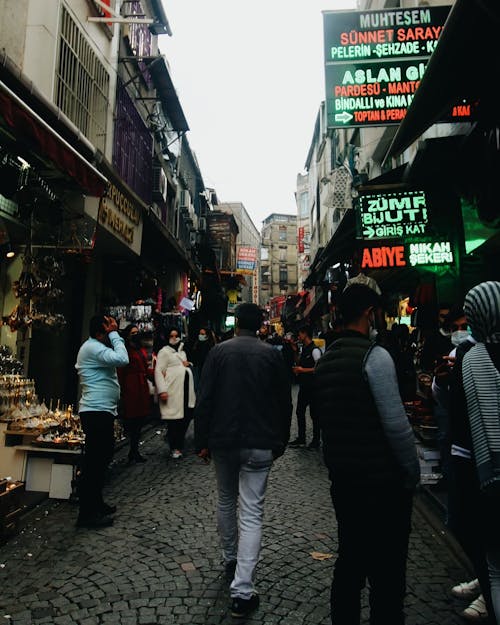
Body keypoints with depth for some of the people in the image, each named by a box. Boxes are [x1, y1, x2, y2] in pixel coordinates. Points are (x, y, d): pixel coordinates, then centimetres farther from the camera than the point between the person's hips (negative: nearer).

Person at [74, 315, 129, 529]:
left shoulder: (96, 347, 19)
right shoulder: (93, 347, -15)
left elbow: (118, 359, 16)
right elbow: (122, 359, -26)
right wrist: (114, 334, -18)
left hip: (102, 411, 11)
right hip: (96, 412, -11)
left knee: (102, 458, 18)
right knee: (94, 461, -6)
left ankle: (96, 503, 29)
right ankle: (87, 514, 2)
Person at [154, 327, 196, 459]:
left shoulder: (182, 351, 23)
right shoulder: (164, 352, -1)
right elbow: (158, 371, -9)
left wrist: (188, 363, 12)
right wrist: (162, 390, -19)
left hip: (186, 389, 7)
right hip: (173, 391, -7)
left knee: (186, 417, 6)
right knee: (175, 420, -4)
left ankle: (179, 444, 22)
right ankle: (174, 448, 8)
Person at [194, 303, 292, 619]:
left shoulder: (219, 351, -2)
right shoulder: (272, 354, -2)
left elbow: (204, 400, -4)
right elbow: (285, 403, 2)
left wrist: (202, 441, 3)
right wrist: (280, 442, 13)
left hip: (223, 441, 2)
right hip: (260, 444, -1)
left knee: (226, 501, 23)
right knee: (252, 514, 3)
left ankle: (230, 559, 41)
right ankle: (242, 591, 2)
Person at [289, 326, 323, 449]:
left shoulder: (315, 350, -15)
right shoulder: (303, 349, 11)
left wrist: (303, 370, -18)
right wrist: (297, 370, 4)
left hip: (312, 386, -9)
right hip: (303, 385, 9)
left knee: (314, 413, 3)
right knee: (300, 412, 12)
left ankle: (316, 440, 17)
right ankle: (301, 439, 24)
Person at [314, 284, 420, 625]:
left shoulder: (326, 359, 8)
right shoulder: (375, 355, -16)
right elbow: (396, 425, -20)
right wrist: (413, 472, -6)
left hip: (342, 476, 8)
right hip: (382, 479, -7)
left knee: (350, 559, 20)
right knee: (387, 570, 7)